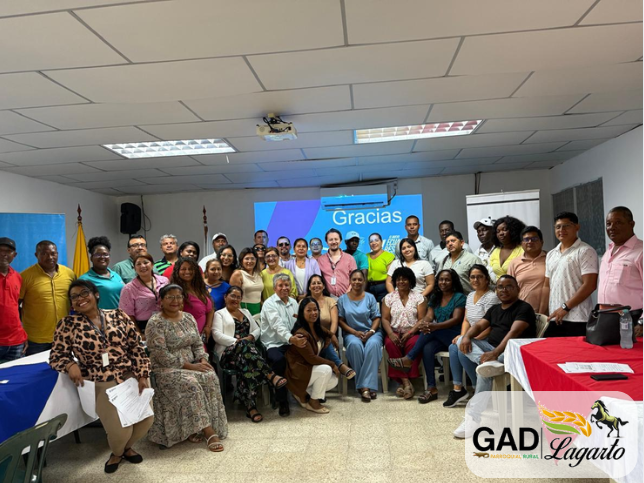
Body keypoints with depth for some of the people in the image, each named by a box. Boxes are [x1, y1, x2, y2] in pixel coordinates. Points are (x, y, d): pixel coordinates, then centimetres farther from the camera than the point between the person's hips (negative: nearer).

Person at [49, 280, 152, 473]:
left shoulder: (118, 315, 3)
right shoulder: (68, 324, 1)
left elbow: (136, 347, 3)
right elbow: (57, 355, 2)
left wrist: (142, 376, -4)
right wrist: (71, 365, -20)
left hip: (132, 377, 2)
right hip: (102, 385, -2)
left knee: (146, 418, -6)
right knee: (119, 429, -13)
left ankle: (127, 446, 30)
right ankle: (116, 453, 26)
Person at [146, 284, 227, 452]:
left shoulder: (189, 318, 10)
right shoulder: (155, 323, -11)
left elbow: (198, 344, 12)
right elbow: (161, 356, -18)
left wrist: (202, 360, -9)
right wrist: (189, 366, -20)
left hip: (192, 364, 6)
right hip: (167, 369, -6)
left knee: (210, 378, -23)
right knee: (191, 384, -32)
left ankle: (196, 428, -16)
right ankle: (208, 431, -25)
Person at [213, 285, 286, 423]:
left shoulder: (246, 312, 32)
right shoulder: (219, 314, 15)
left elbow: (257, 329, 23)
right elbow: (217, 335, -2)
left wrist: (251, 337, -2)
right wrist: (237, 341, -14)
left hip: (246, 351, 4)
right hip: (228, 352, -4)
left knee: (247, 364, -36)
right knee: (245, 345, -40)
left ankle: (250, 406, -43)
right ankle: (271, 375, -45)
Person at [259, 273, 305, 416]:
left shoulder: (293, 302, 17)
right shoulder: (269, 304, -4)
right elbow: (278, 326, -20)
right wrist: (291, 338, -37)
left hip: (293, 342, 6)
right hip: (274, 345, -5)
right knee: (279, 359, -35)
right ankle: (282, 402, -19)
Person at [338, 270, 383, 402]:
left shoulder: (370, 297, 9)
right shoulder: (342, 299, 8)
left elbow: (377, 318, 5)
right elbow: (341, 320, 3)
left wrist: (371, 332, -14)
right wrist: (355, 332, -11)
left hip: (371, 332, 0)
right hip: (352, 333, 0)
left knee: (373, 344, -35)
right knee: (355, 345, -36)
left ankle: (366, 385, -36)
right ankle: (365, 386, -31)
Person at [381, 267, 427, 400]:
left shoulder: (418, 297, 8)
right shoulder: (389, 298, 13)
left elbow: (422, 319, -1)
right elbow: (385, 319, 5)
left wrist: (410, 333, -16)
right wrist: (391, 333, -14)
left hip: (412, 333, -1)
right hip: (394, 332, 1)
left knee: (413, 344, -34)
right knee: (390, 344, -32)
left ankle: (405, 382, -26)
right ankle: (406, 382, -29)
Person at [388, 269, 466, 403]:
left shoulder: (459, 297, 0)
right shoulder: (435, 297, 16)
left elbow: (456, 319, -14)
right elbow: (429, 316, 4)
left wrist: (435, 326, -31)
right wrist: (424, 323, -23)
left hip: (454, 336, -4)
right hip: (438, 337, 4)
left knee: (432, 330, -32)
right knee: (427, 348, -30)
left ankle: (408, 359, -26)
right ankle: (431, 388, -28)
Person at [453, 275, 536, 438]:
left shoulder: (524, 308, -5)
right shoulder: (494, 309, 20)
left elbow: (514, 332, -20)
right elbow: (479, 325, 9)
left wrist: (495, 353, -34)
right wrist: (466, 337, -16)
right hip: (490, 347, 8)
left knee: (484, 370, -34)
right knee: (462, 343, -14)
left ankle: (474, 419, -29)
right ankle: (489, 363, -38)